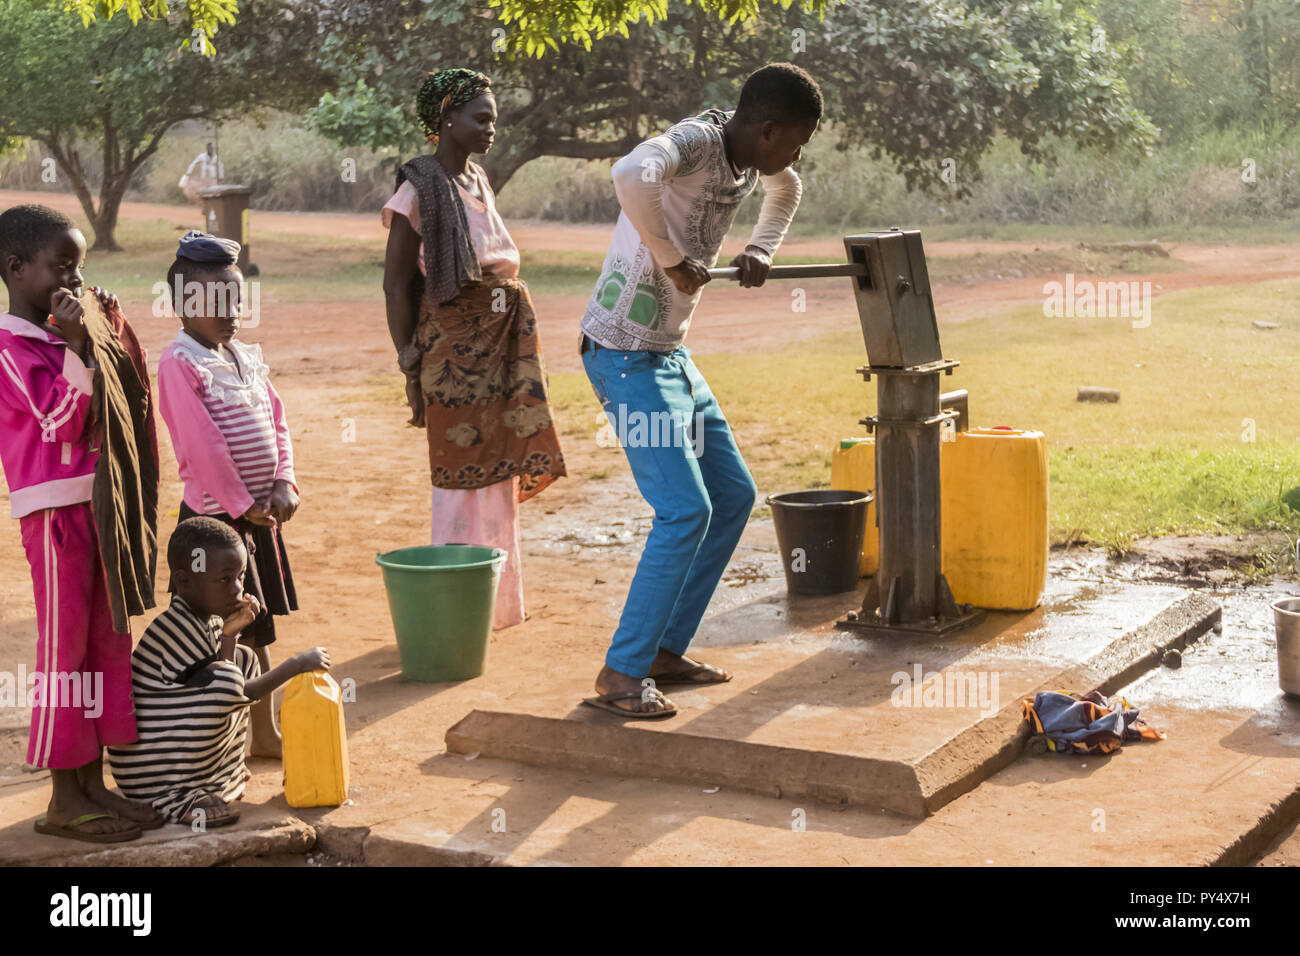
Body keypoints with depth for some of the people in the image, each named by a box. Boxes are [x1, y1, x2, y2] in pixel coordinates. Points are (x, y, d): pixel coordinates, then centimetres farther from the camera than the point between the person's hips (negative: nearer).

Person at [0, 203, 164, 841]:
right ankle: (63, 799, 5)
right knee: (64, 648, -3)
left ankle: (93, 784, 20)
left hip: (101, 504, 9)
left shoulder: (65, 335, 15)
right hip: (54, 511, -9)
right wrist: (78, 345, -24)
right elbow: (62, 419, -17)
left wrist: (107, 332, 15)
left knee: (108, 642, 11)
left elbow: (114, 407, 22)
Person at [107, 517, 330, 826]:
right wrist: (297, 664, -13)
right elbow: (241, 694, -19)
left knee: (245, 659, 15)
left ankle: (225, 769, 13)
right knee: (224, 679, -30)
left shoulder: (208, 618, 7)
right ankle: (174, 798, -21)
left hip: (174, 747, 10)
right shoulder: (178, 627, -21)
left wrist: (229, 635, 0)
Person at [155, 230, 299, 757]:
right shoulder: (179, 362, -14)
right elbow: (202, 444, -19)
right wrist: (242, 505, -16)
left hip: (261, 511, 8)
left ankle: (265, 731, 24)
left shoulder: (247, 357, 11)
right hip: (215, 515, -8)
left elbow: (277, 422, 9)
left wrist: (283, 483, -5)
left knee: (258, 625, 14)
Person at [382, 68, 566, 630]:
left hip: (499, 348, 7)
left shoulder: (478, 182, 12)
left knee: (498, 478, 11)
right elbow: (396, 285, -10)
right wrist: (411, 371, -13)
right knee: (461, 481, -3)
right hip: (452, 352, -7)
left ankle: (494, 602, 22)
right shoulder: (419, 190, -10)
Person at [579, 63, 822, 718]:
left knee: (733, 497, 12)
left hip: (671, 356, 10)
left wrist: (760, 251, 13)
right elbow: (632, 175, -45)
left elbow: (786, 190, 32)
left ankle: (665, 651, 19)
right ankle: (619, 676, -6)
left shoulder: (748, 156, 7)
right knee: (685, 510, -15)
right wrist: (672, 257, -31)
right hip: (624, 355, -10)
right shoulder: (695, 141, -21)